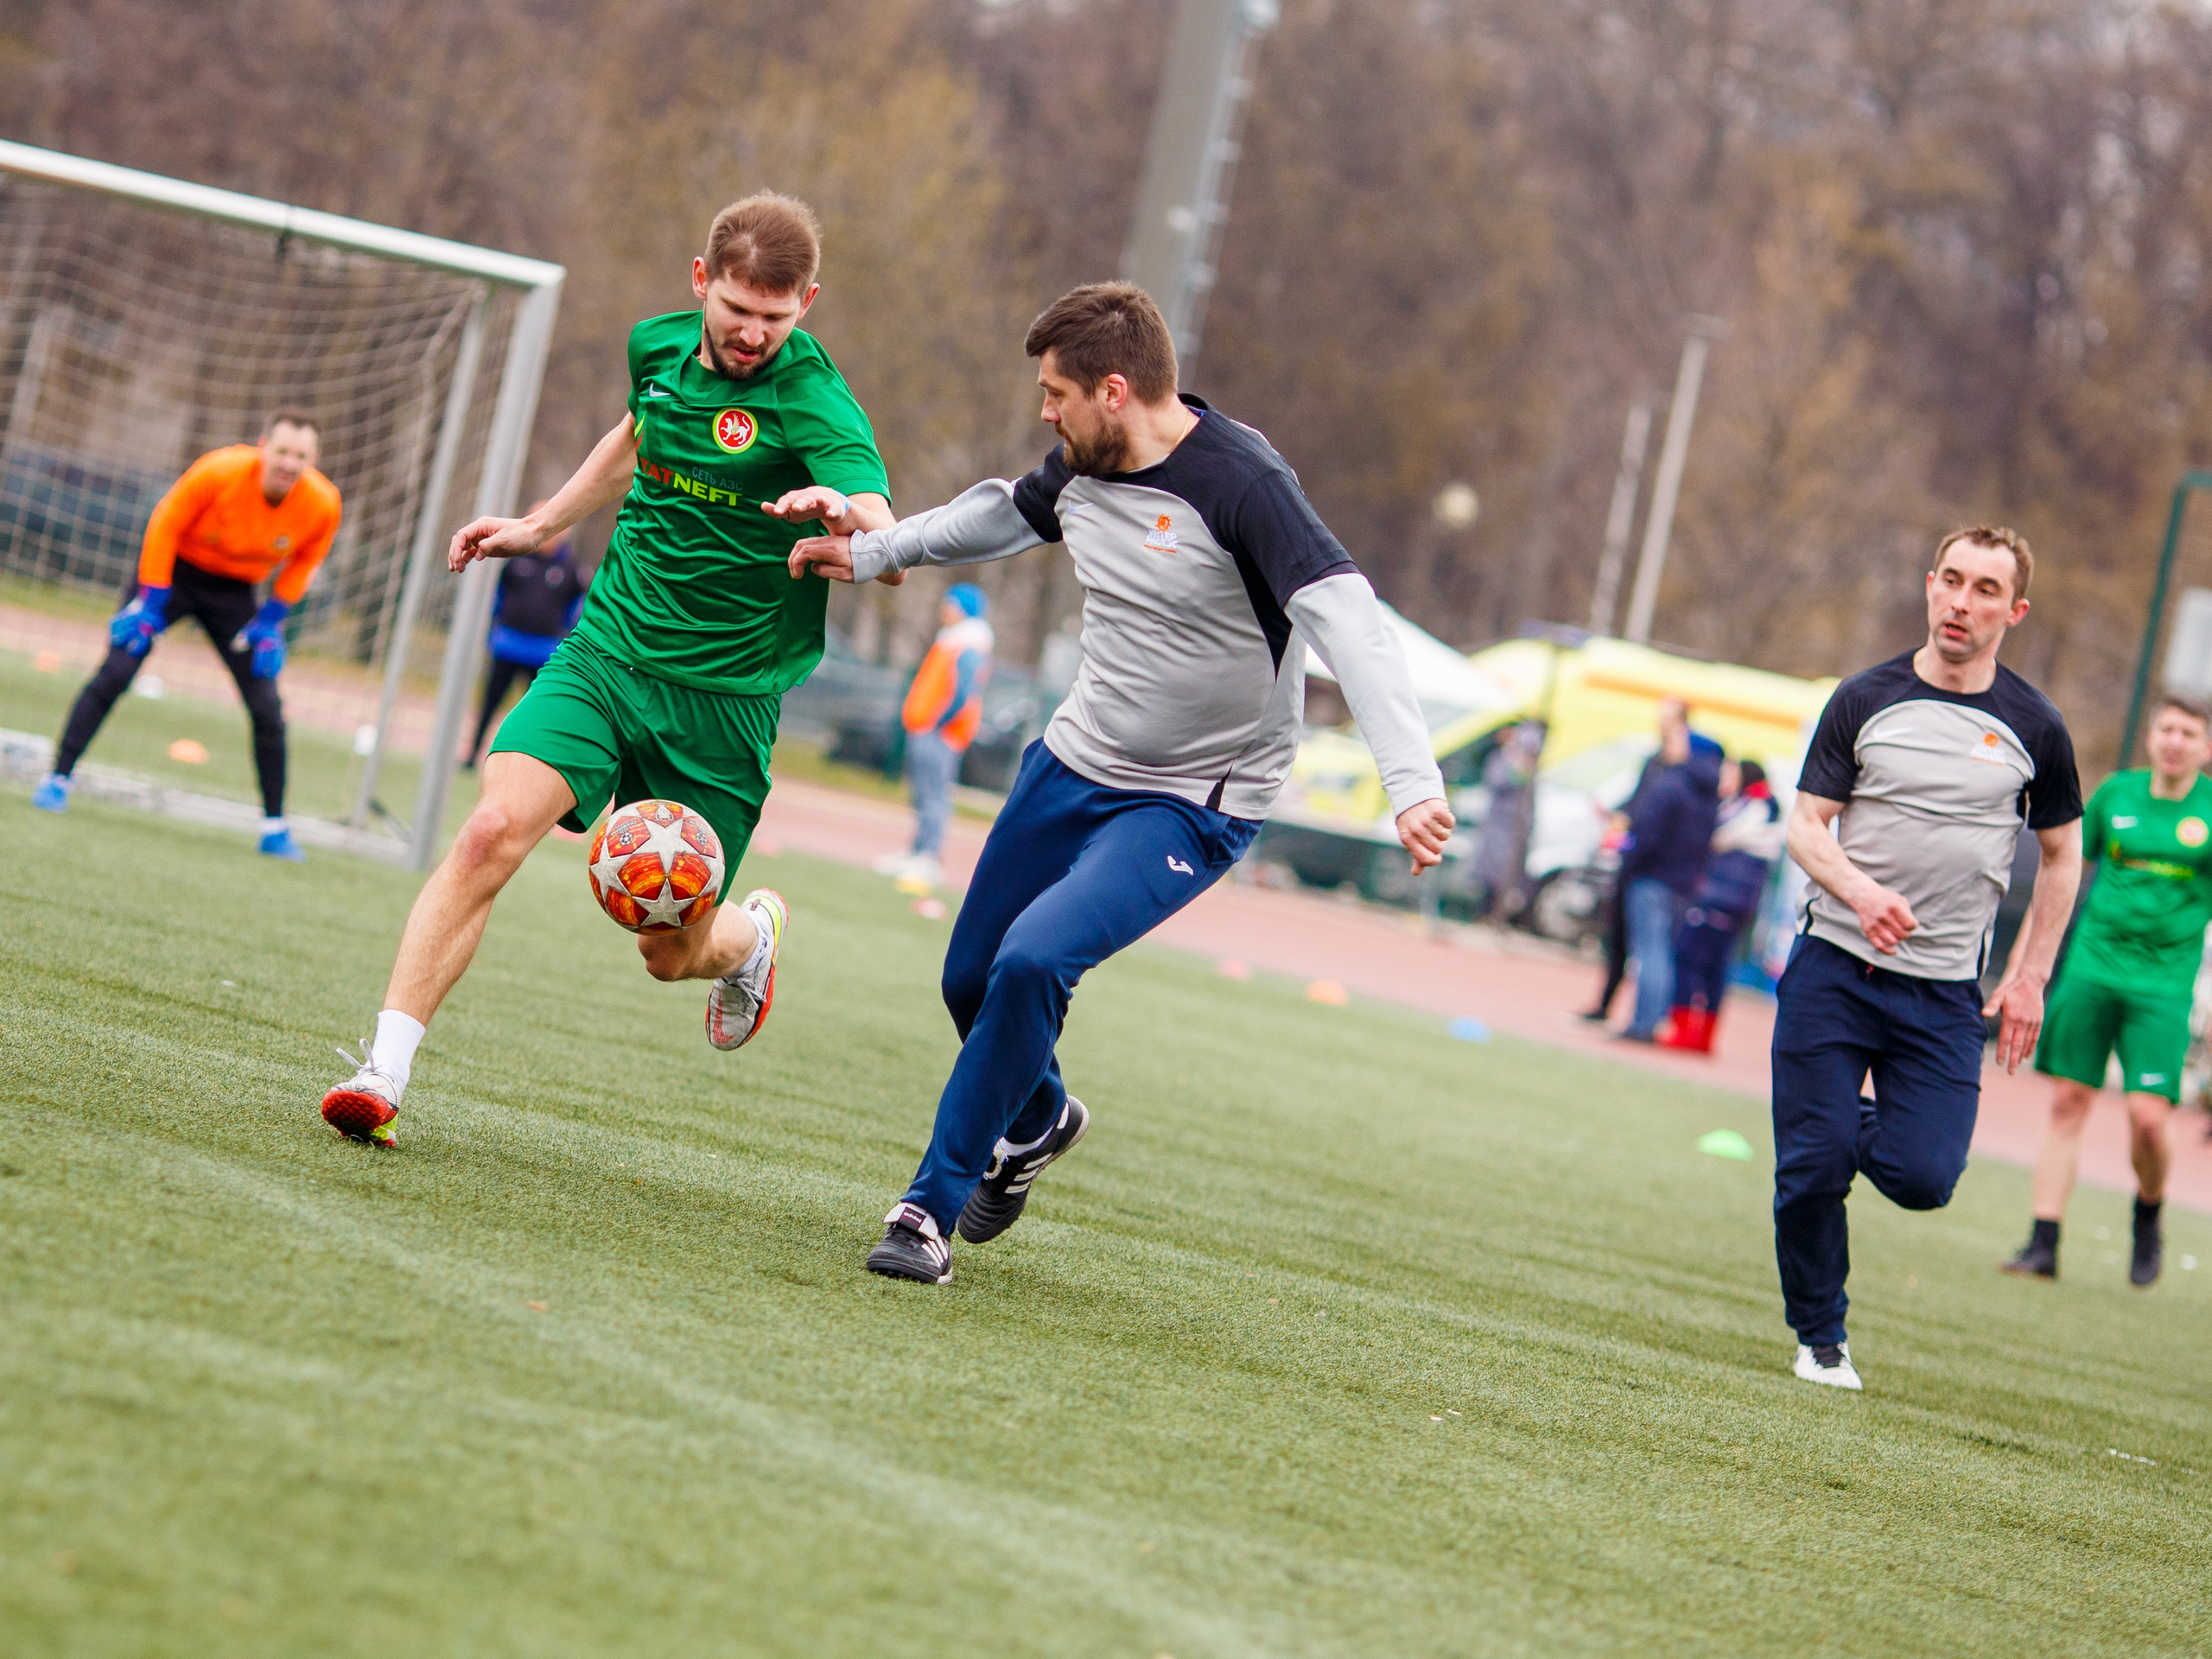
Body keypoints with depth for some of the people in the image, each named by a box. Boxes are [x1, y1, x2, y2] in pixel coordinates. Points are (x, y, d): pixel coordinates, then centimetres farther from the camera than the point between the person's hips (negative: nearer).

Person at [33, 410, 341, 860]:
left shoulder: (323, 505, -21)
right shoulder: (219, 472, -30)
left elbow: (304, 563, 1)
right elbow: (164, 527, -16)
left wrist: (270, 621, -4)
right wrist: (150, 604, -16)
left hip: (233, 592, 3)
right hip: (173, 570, -3)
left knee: (267, 708, -5)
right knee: (116, 672, -15)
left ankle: (274, 828, 6)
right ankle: (58, 779, -2)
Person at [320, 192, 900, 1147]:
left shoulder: (812, 401, -17)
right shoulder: (660, 346, 2)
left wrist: (846, 513, -52)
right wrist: (541, 526, 28)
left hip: (721, 698, -3)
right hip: (605, 649, 4)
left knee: (672, 952, 5)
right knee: (494, 828, -21)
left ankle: (752, 934, 42)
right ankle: (384, 1070, -19)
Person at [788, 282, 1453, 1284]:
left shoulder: (1239, 484, -25)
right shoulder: (1082, 470, -2)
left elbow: (1347, 618, -34)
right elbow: (1003, 514, 22)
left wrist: (1410, 780, -45)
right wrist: (871, 552, 25)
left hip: (1193, 805, -7)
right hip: (1074, 762, 7)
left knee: (1033, 962, -24)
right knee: (970, 979, 12)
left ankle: (932, 1208, -9)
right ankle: (1037, 1121, 46)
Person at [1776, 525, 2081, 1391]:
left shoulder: (2033, 727, 4)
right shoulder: (1865, 699, 1)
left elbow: (2061, 855, 14)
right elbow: (1806, 827, 0)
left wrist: (2029, 977, 8)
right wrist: (1860, 891, -20)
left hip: (1945, 993, 1)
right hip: (1833, 969, -1)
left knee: (1923, 1178, -11)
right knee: (1811, 1171, -6)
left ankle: (1862, 1133, 24)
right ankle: (1820, 1340, 15)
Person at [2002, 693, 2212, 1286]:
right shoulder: (2116, 793, 6)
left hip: (2164, 981, -2)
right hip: (2091, 967, 2)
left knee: (2149, 1115, -12)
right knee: (2067, 1104, 1)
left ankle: (2148, 1216, 17)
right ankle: (2043, 1244, 5)